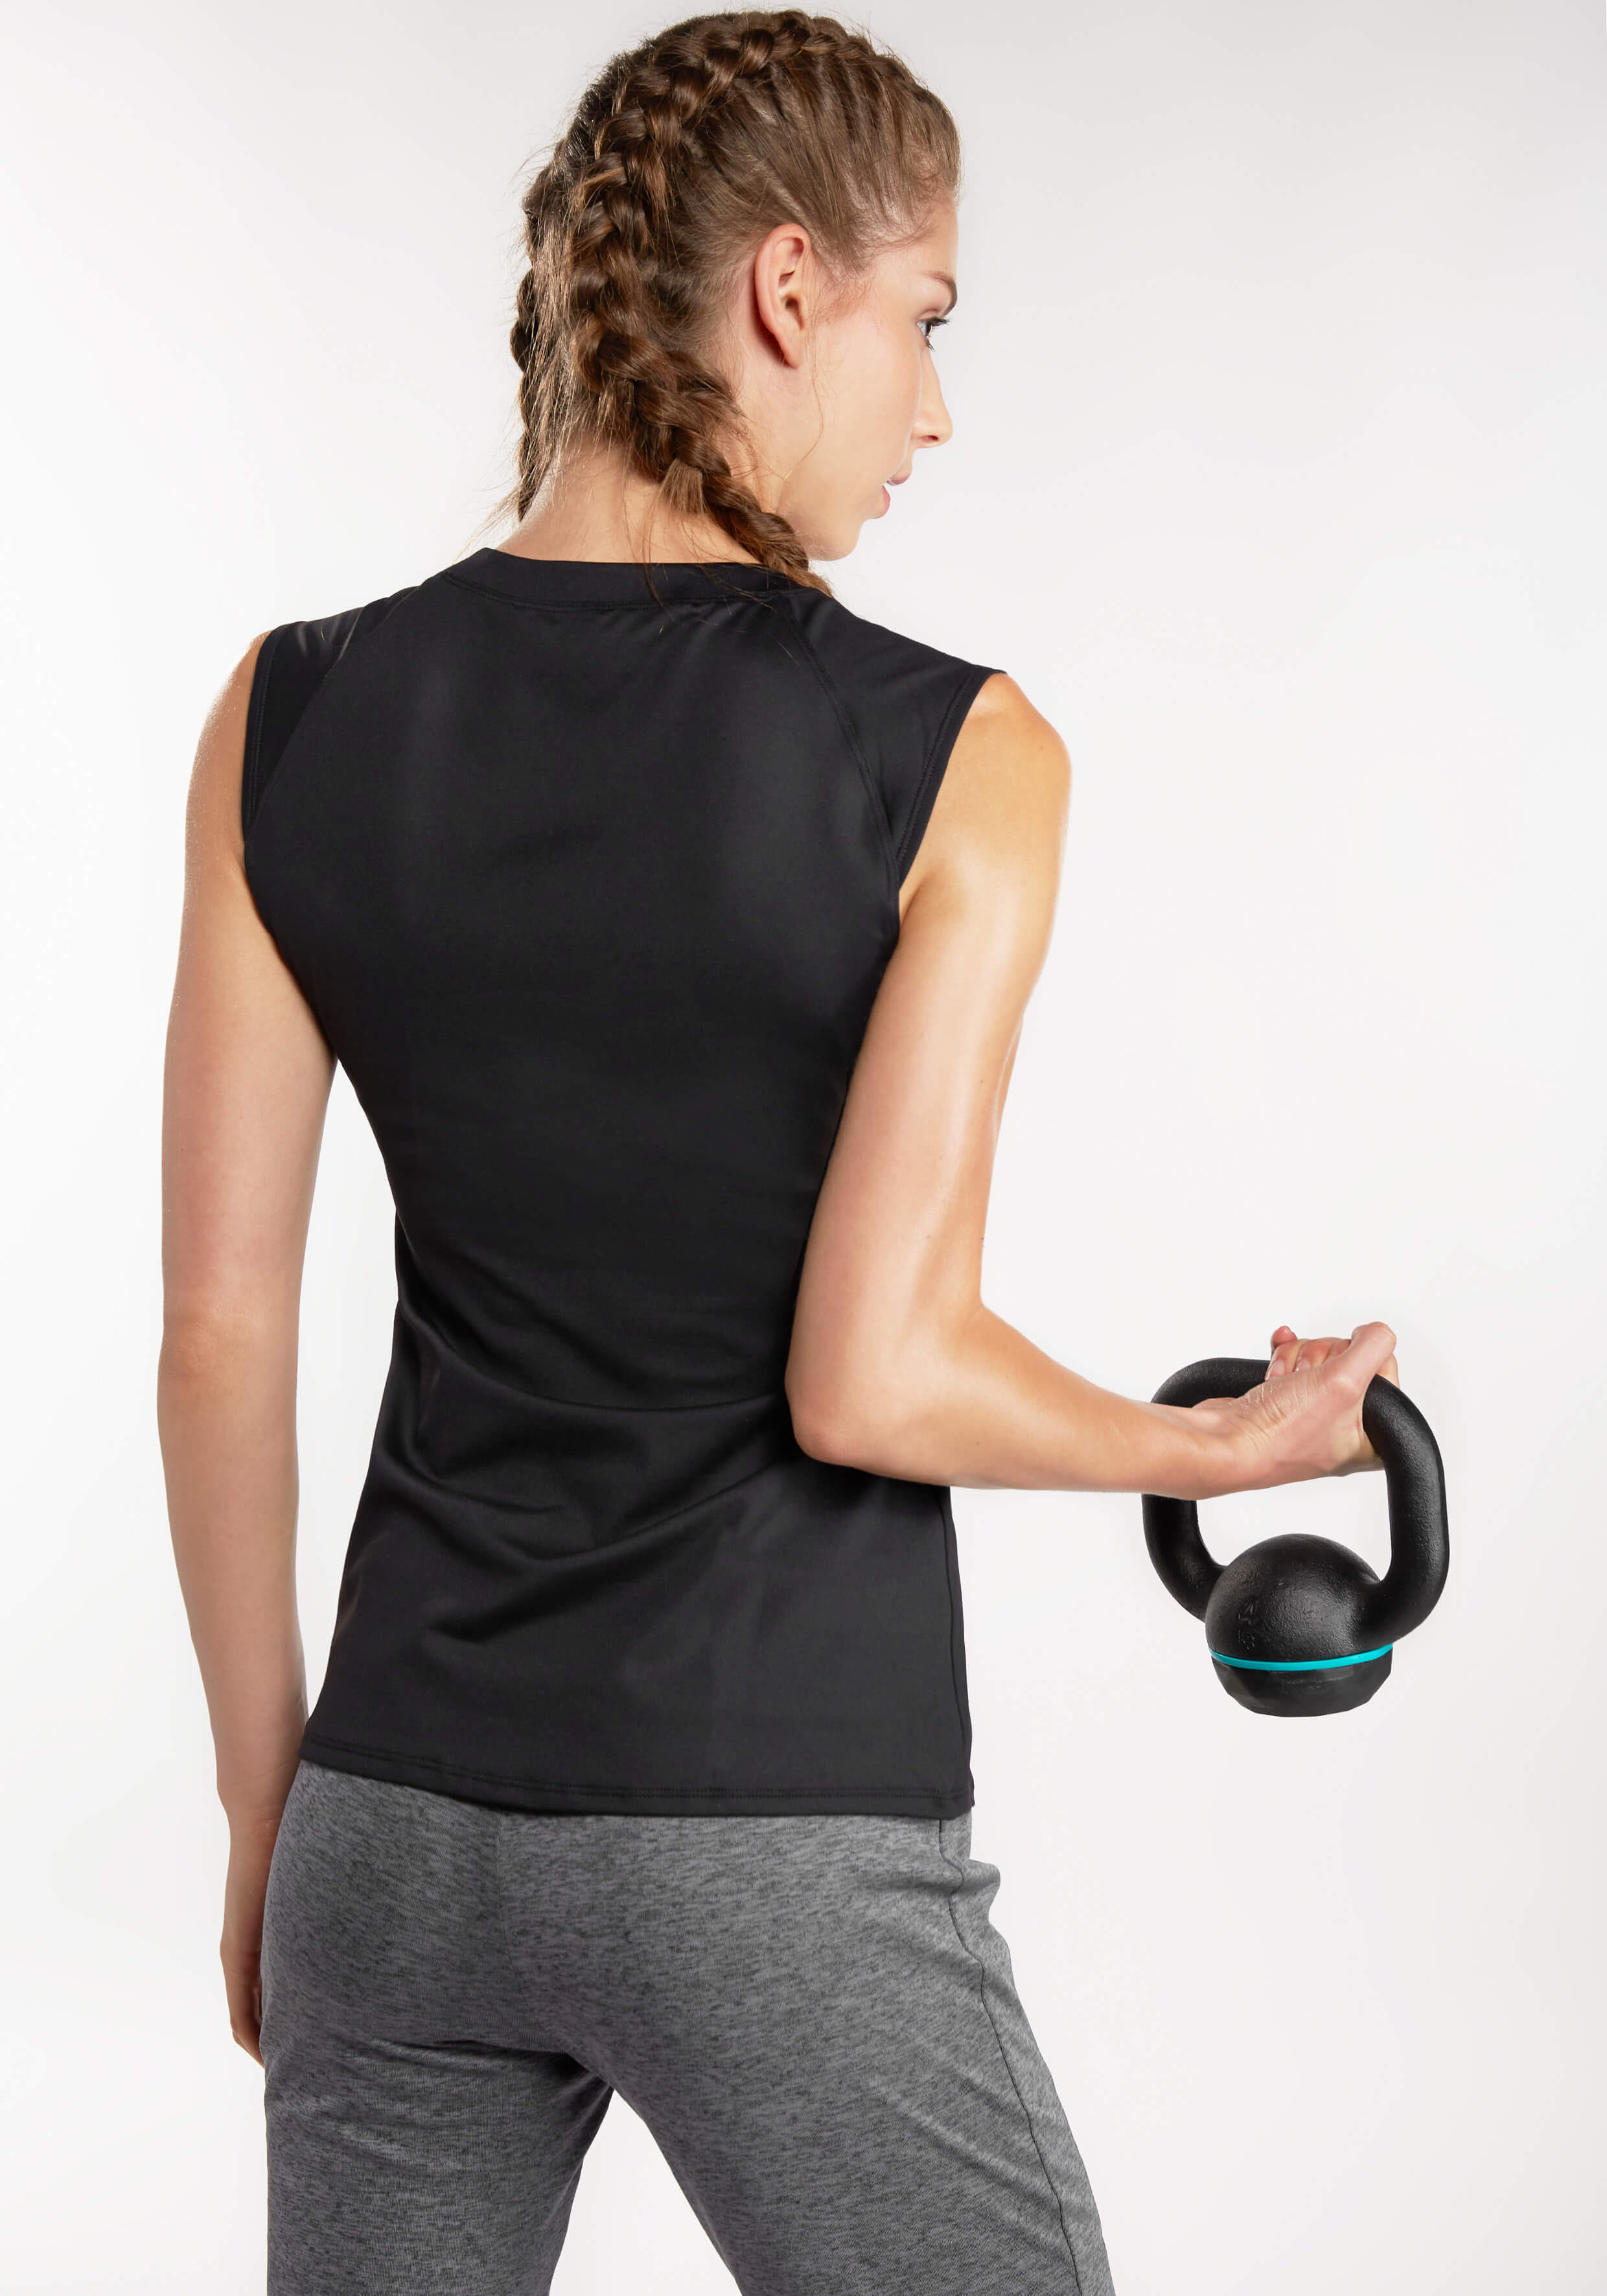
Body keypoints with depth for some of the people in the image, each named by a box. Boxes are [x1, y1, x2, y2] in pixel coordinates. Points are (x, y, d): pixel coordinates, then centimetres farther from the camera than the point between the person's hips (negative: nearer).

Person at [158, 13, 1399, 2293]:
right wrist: (1239, 1445, 4)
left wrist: (268, 1799, 11)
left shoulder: (296, 718, -1)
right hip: (781, 1839, -4)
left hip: (402, 1817, 4)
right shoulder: (954, 757, -12)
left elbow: (219, 1331, 1)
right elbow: (872, 1378, -15)